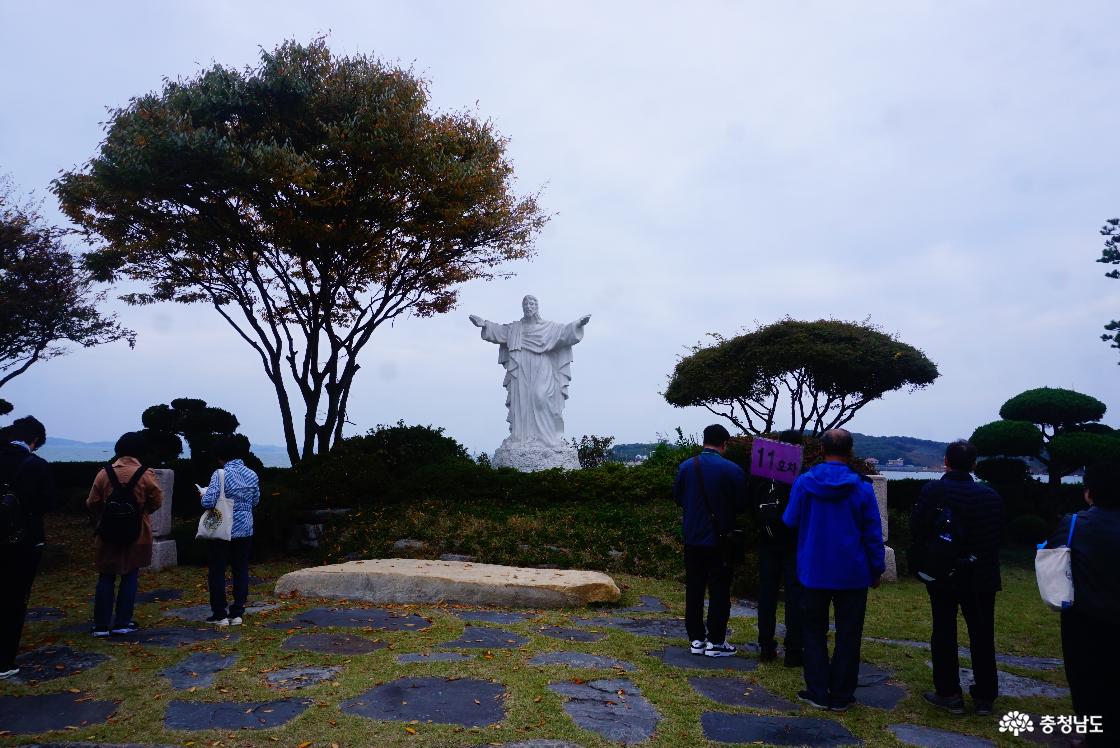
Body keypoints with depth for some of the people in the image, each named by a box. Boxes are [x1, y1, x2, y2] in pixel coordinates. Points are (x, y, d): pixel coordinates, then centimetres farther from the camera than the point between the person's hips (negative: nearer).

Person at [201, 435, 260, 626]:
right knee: (241, 571, 11)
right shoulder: (252, 475, 2)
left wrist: (204, 494, -1)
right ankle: (237, 613, 15)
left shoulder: (220, 474, -15)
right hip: (245, 531, 5)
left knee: (217, 572, 7)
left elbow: (208, 502, -22)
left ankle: (220, 615, 12)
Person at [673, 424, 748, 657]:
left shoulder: (685, 467, -4)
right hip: (721, 541, -3)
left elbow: (678, 498, 6)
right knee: (719, 592, 8)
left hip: (693, 539, 3)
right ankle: (715, 641, 12)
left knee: (694, 590, 12)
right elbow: (742, 505, -6)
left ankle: (696, 639, 19)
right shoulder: (733, 470, -14)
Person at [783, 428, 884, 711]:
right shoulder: (862, 488, -9)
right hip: (852, 574, 0)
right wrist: (876, 570, 5)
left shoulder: (803, 482, -9)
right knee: (848, 634, 12)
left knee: (814, 630, 14)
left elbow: (790, 521, -1)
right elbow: (873, 534, -5)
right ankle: (841, 695, 17)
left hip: (813, 571, 0)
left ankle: (818, 692, 14)